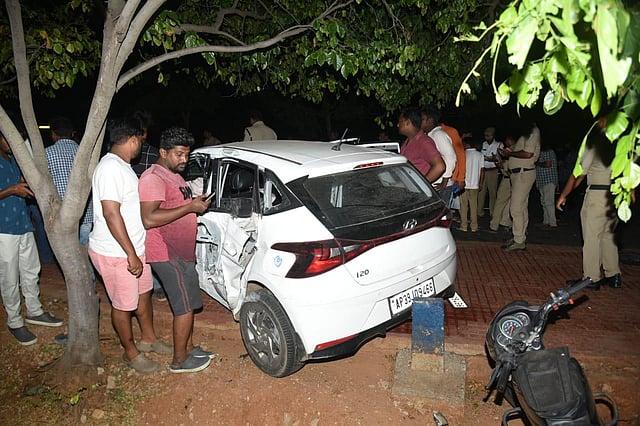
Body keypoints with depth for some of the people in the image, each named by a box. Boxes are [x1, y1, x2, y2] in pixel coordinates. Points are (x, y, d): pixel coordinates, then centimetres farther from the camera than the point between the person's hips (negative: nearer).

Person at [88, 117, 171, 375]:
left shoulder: (123, 166, 10)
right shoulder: (110, 168, -23)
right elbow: (111, 214, -27)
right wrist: (131, 255, -25)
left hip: (134, 247, 10)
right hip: (115, 253, -10)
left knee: (143, 293, 22)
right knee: (123, 304, 8)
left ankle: (148, 339, 41)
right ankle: (131, 353, 27)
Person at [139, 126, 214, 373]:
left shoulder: (174, 176, 16)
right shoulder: (153, 178, -17)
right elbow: (149, 219, -29)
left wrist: (196, 204, 13)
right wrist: (190, 207, -27)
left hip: (182, 251, 10)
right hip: (168, 255, -10)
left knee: (188, 304, 18)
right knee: (185, 307, -2)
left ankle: (189, 348, 33)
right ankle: (179, 361, 14)